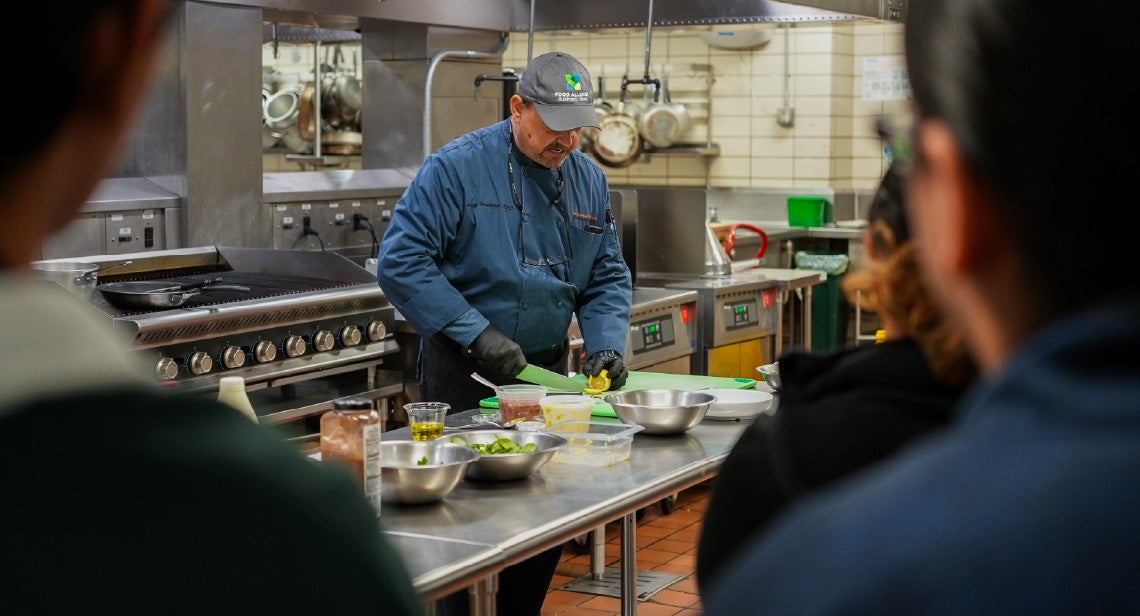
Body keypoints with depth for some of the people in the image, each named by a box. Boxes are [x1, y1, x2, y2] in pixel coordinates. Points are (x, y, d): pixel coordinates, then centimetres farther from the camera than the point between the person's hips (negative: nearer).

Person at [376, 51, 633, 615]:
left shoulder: (589, 179, 6)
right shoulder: (458, 167, -13)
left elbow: (607, 277, 12)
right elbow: (400, 263, -17)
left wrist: (606, 345, -6)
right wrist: (477, 333, -20)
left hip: (548, 368, 6)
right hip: (465, 373, -6)